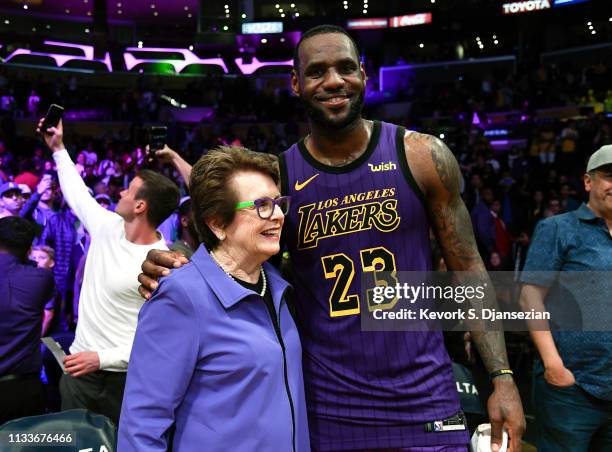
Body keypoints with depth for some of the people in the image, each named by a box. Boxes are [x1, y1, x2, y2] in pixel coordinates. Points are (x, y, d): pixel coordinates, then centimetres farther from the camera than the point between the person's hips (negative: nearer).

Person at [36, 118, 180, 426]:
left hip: (126, 377, -6)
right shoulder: (108, 227, -1)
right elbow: (76, 192, 19)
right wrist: (58, 148, 27)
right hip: (80, 368, 6)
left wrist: (103, 358, -25)